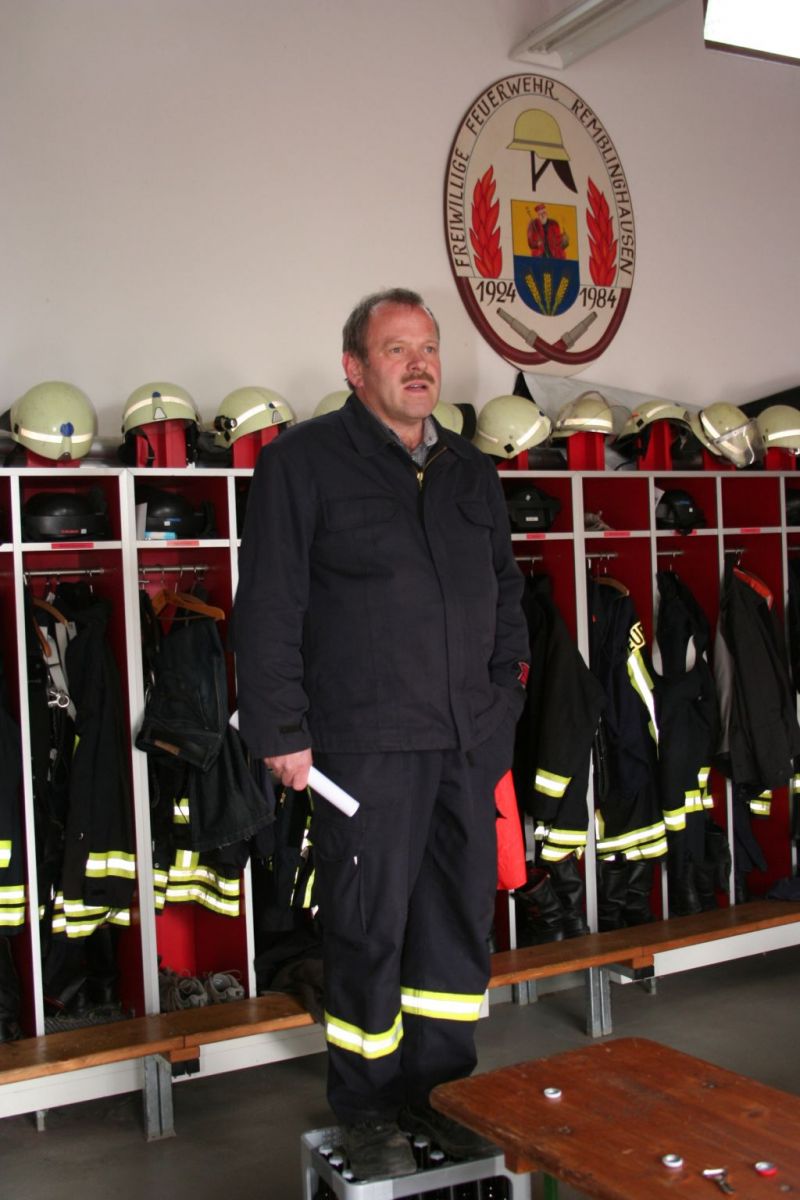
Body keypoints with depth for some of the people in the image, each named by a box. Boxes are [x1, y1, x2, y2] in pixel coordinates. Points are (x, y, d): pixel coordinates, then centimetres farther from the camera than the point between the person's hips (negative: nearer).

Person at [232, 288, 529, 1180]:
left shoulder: (472, 472, 16)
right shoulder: (303, 461, -2)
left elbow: (505, 593, 22)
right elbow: (269, 609, -7)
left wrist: (502, 695, 11)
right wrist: (281, 731, -11)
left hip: (467, 741, 6)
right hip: (365, 745, -6)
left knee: (461, 922, 12)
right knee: (369, 929, 2)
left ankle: (437, 1091, 28)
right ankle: (366, 1113, 20)